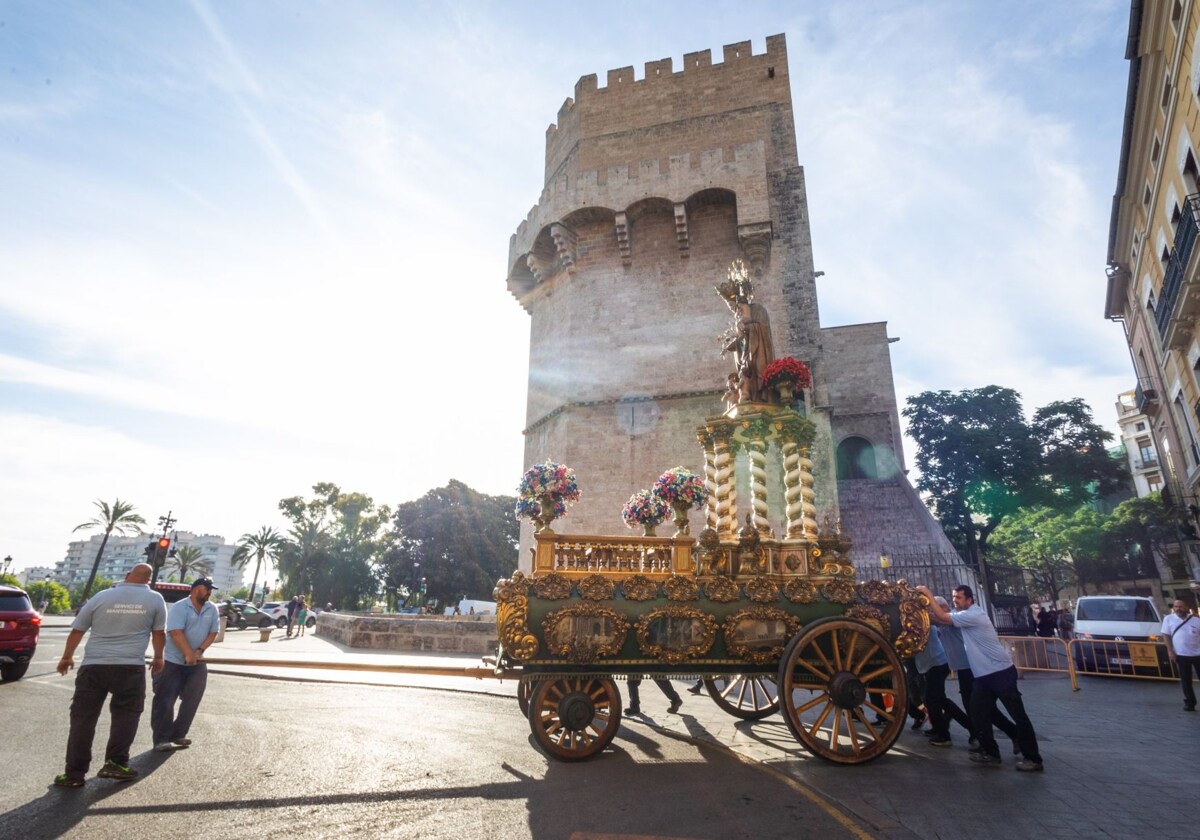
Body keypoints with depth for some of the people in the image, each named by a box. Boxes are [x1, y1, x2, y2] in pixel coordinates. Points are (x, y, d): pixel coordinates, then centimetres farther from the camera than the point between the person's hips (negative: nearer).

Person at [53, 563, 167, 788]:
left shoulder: (101, 597, 4)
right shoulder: (155, 599, 1)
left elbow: (77, 630, 12)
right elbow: (159, 633, 8)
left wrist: (67, 657, 28)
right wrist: (158, 658, 24)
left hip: (93, 666, 2)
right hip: (130, 667, -1)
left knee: (83, 718, 9)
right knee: (126, 714, 13)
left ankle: (74, 773, 11)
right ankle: (115, 763, 7)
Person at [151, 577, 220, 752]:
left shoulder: (212, 609, 3)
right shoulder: (178, 607, -14)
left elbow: (213, 633, 3)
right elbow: (176, 633, -23)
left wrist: (199, 650, -12)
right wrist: (189, 654, -29)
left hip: (197, 663, 6)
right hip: (173, 662, -5)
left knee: (192, 700, 6)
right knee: (165, 701, -3)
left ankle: (178, 735, 18)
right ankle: (161, 739, 3)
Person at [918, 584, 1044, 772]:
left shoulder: (973, 615, -19)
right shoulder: (965, 615, 10)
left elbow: (942, 617, -23)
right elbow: (938, 620, 6)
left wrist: (929, 595, -17)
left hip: (1001, 671, -9)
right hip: (984, 674, 9)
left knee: (1018, 715, -2)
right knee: (978, 714, 8)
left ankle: (1033, 759, 5)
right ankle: (990, 752, 18)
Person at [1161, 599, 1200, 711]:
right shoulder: (1169, 619, 4)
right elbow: (1167, 636, 2)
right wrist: (1170, 651, -6)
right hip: (1181, 655, -1)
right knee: (1185, 681, 3)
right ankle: (1189, 703, 12)